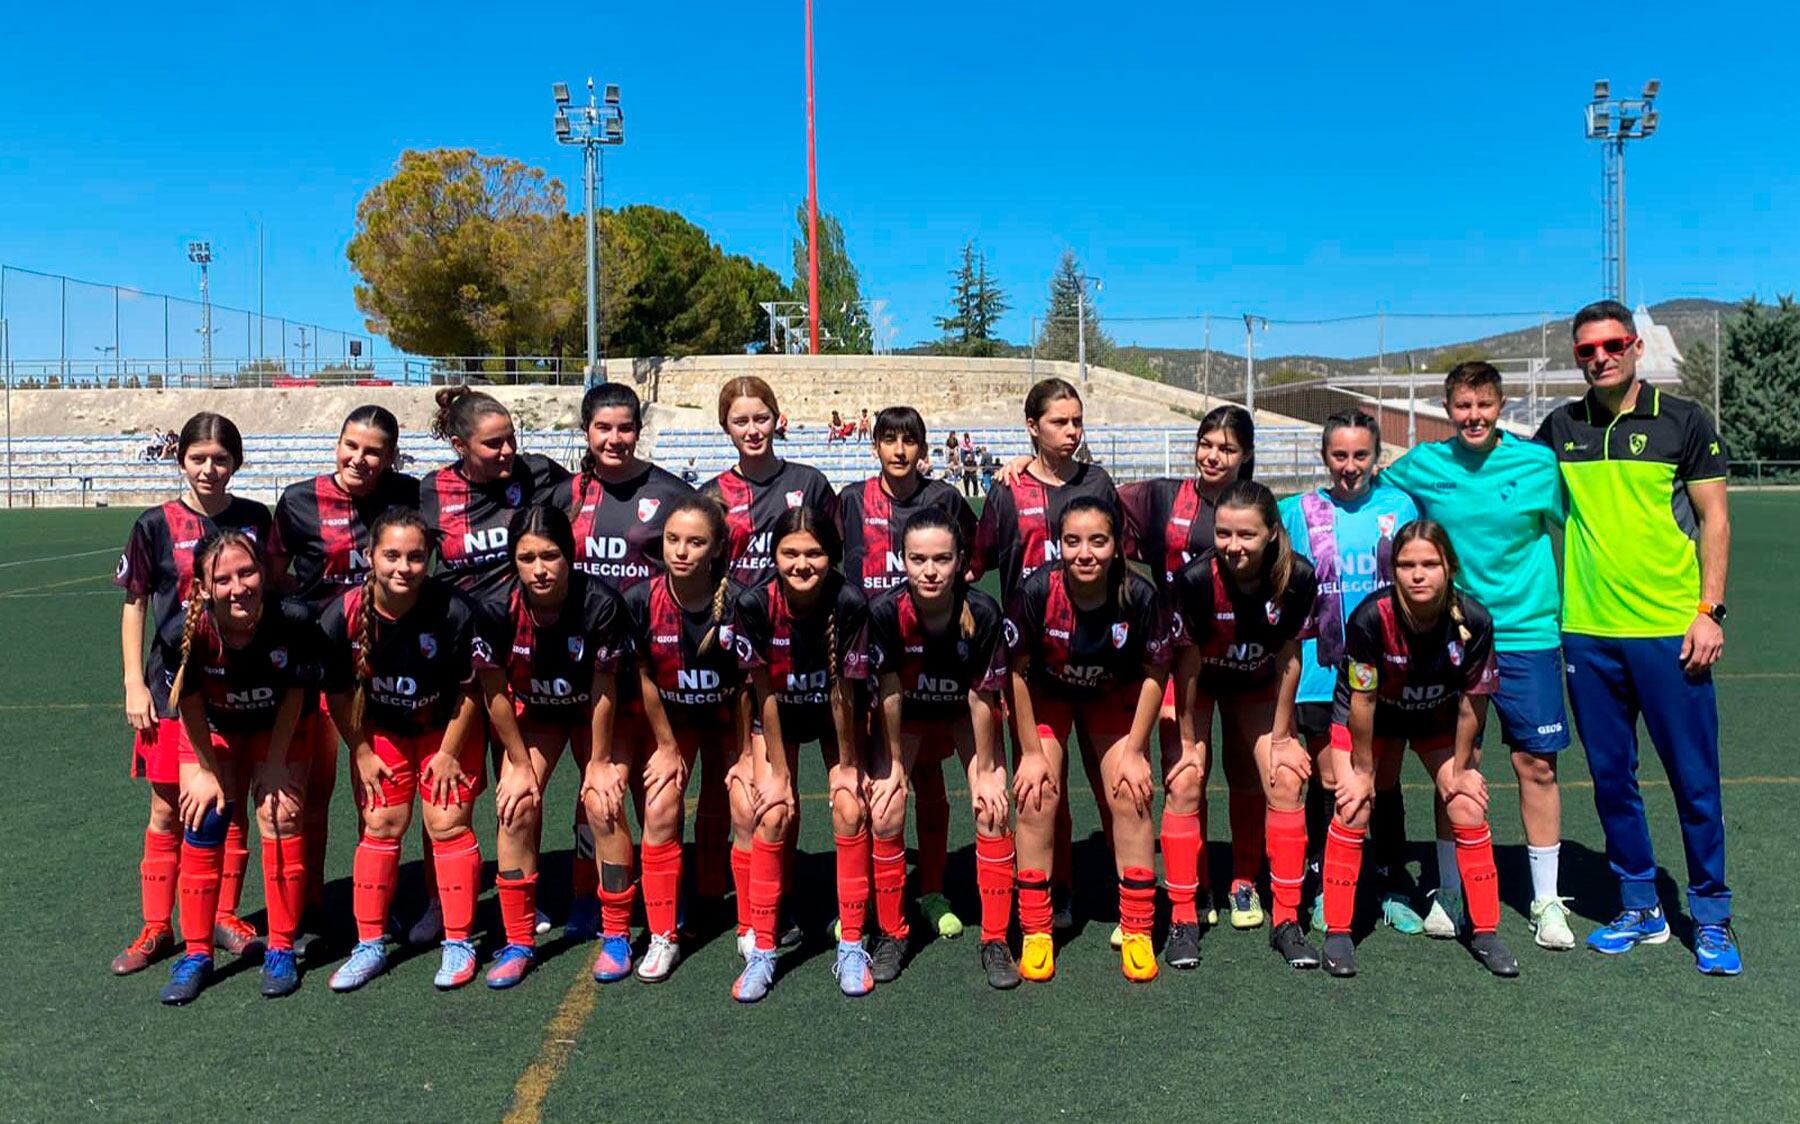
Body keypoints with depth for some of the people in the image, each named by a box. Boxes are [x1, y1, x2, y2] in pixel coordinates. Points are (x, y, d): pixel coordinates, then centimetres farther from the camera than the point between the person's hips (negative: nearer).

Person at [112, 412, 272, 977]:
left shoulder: (256, 520, 1)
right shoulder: (157, 525, -3)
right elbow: (134, 605, 3)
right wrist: (134, 685, -2)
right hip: (174, 681, -1)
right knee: (167, 809, 5)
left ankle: (226, 916, 23)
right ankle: (156, 929, 18)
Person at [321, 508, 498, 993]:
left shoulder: (453, 610, -29)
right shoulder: (344, 616, -23)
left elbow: (470, 689, -16)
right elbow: (338, 693, -6)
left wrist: (449, 753, -10)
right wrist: (362, 753, -2)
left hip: (447, 728, -2)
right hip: (380, 730, 2)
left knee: (449, 825, -4)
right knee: (381, 826, 4)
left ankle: (458, 944, 9)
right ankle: (370, 945, 17)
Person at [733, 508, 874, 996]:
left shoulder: (849, 603, -30)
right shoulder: (755, 604, -28)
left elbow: (844, 690, -21)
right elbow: (765, 691, -19)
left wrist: (846, 764, -10)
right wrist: (778, 771, -13)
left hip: (837, 714, 0)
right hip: (778, 714, 1)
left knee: (850, 810, -12)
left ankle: (851, 946, 2)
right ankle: (761, 950, 2)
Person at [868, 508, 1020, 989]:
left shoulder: (983, 613, -31)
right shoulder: (885, 612, -31)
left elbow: (982, 697, -20)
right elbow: (889, 692, -19)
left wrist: (985, 771, -12)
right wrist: (894, 764, -11)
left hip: (966, 712, 0)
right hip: (907, 716, 0)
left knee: (994, 807, -15)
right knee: (887, 812, -12)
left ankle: (995, 939, -1)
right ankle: (892, 932, 9)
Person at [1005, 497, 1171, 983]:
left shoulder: (1139, 596, -28)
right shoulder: (1036, 591, -31)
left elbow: (1154, 674, -12)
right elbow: (1017, 672, -17)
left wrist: (1134, 751, -10)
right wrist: (1031, 752, -13)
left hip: (1114, 696, 1)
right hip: (1046, 696, 0)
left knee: (1130, 797, -8)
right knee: (1036, 798, -11)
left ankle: (1137, 933, 7)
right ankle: (1035, 934, 2)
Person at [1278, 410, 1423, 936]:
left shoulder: (1400, 506, 3)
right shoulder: (1299, 512, 1)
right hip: (1322, 669, 0)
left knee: (1385, 780, 8)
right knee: (1327, 780, 6)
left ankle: (1394, 891, 21)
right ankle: (1324, 889, 20)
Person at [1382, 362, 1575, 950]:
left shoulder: (1539, 463, -2)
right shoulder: (1420, 466, 0)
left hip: (1526, 632, 0)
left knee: (1537, 765, 3)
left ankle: (1546, 901, 17)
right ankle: (1449, 892, 21)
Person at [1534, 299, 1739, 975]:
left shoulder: (1682, 421, 1)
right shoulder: (1559, 429, 8)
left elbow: (1714, 519, 0)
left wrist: (1710, 611, -7)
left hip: (1670, 629, -3)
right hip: (1586, 632, 3)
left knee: (1694, 779, 3)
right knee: (1611, 778, 9)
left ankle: (1711, 918, 18)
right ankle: (1640, 909, 23)